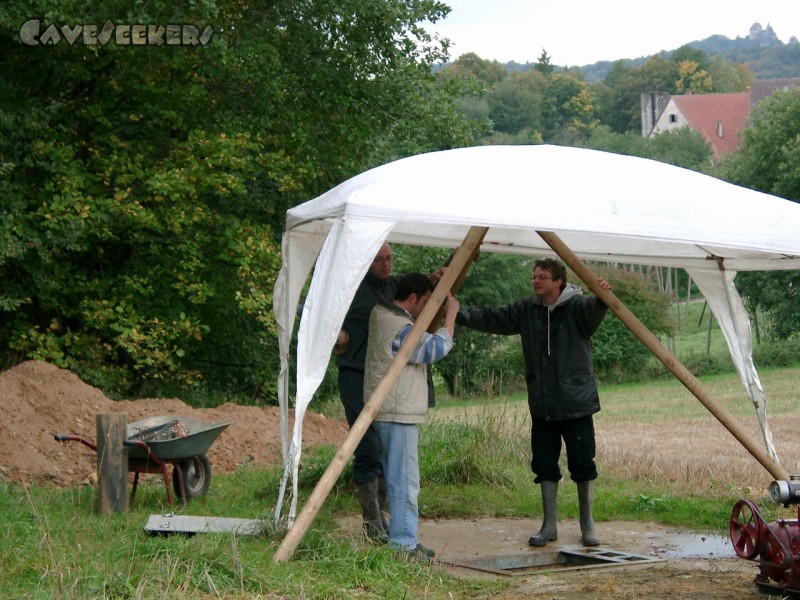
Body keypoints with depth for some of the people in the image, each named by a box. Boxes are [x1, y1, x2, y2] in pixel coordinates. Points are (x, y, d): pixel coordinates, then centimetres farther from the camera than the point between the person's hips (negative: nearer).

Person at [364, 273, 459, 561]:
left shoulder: (380, 313, 11)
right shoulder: (400, 328, -18)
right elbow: (437, 348, -19)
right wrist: (451, 313, -7)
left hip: (386, 411, 10)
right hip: (398, 413, -10)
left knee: (395, 478, 13)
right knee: (405, 481, -7)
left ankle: (402, 539, 18)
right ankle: (404, 543, -6)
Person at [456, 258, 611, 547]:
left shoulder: (576, 307, -9)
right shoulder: (527, 310, 7)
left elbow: (593, 309, -29)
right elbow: (492, 318, 9)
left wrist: (602, 297, -52)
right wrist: (459, 313, -3)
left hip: (576, 404, -5)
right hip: (542, 407, 5)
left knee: (583, 466, 0)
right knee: (545, 466, 9)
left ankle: (587, 525, 15)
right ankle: (549, 525, 20)